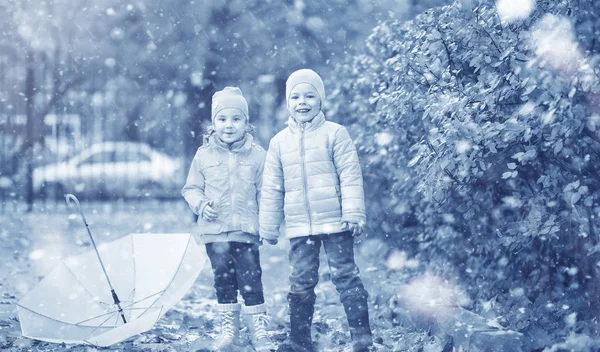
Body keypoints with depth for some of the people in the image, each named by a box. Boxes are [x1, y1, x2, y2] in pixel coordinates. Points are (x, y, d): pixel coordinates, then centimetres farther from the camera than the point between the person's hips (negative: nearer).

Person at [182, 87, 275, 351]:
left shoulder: (257, 155, 1)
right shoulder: (204, 155, 3)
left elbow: (265, 192, 5)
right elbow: (191, 188, 11)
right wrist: (201, 205, -9)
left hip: (246, 230, -2)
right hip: (214, 230, 2)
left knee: (251, 278, -5)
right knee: (223, 278, 7)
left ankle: (260, 328, 3)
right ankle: (228, 328, 17)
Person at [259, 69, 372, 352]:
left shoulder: (334, 134, -2)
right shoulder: (280, 142, 9)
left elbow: (351, 176, -6)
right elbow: (272, 188, 13)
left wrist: (353, 214, -13)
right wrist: (269, 227, 13)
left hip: (334, 222, -4)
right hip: (299, 226, 4)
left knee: (345, 276, -2)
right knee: (301, 282, 8)